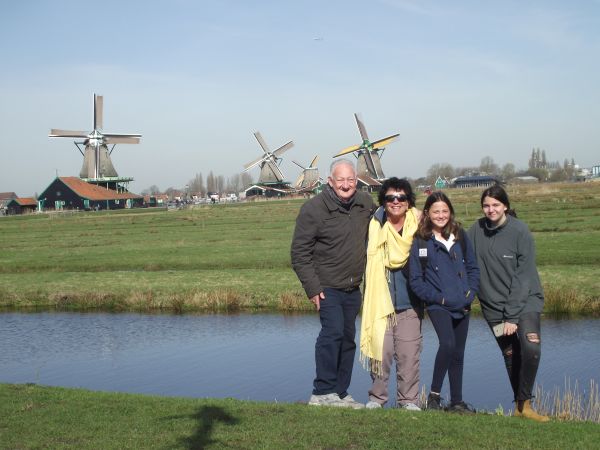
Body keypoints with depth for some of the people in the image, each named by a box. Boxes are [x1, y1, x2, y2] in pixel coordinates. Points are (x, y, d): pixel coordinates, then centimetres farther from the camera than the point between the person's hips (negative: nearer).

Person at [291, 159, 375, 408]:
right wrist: (312, 288, -17)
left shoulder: (365, 203, 3)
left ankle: (340, 393, 22)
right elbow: (299, 253, -13)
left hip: (353, 288, 7)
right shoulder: (313, 209, -14)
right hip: (328, 287, -7)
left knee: (348, 338, 12)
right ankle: (323, 392, -14)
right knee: (333, 331, -21)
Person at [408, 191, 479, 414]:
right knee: (447, 344, -24)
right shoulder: (420, 242, -5)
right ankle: (434, 394, -9)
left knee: (458, 353, 11)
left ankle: (457, 402, 22)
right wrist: (438, 297, -12)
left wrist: (470, 293, -3)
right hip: (438, 306, -4)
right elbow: (415, 280, -4)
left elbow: (472, 267, 11)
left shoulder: (460, 236, 6)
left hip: (462, 306, 4)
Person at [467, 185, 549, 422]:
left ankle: (524, 403, -7)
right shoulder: (477, 230, 0)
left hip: (525, 301, -3)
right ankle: (520, 405, 22)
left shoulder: (520, 231, -11)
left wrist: (512, 316, -16)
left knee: (531, 348, -22)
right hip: (493, 306, 3)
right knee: (511, 356, 6)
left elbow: (523, 277, -13)